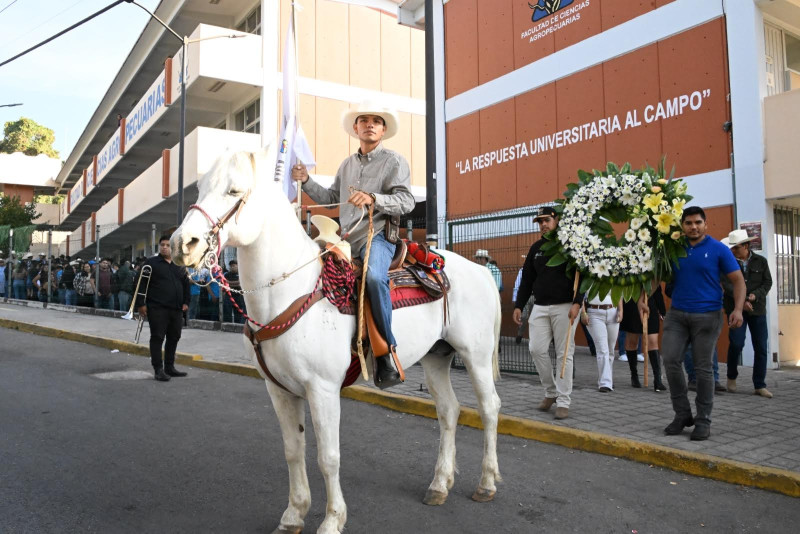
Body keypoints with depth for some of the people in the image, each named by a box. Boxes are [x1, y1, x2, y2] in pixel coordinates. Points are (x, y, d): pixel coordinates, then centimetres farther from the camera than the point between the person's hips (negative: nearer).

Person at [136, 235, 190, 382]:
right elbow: (141, 284, -5)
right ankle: (158, 369, 1)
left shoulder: (179, 266, 16)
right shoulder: (151, 263, 0)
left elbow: (186, 284, 21)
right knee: (157, 338, -3)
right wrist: (141, 304, -10)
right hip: (157, 308, -6)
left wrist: (185, 302, 12)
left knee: (174, 338, 10)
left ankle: (169, 367, 21)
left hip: (176, 309, 6)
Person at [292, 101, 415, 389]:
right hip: (345, 238, 7)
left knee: (374, 277, -37)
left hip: (377, 235, -7)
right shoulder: (347, 164, 22)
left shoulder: (395, 161, 3)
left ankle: (386, 353, -28)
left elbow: (406, 201, -10)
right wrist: (306, 181, 12)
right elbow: (331, 199, 25)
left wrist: (373, 198, -26)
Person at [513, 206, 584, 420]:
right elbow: (527, 279, 16)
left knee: (564, 354, -2)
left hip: (565, 307, -5)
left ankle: (563, 402, 4)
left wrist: (577, 303, -19)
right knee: (537, 349, -2)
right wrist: (518, 305, 10)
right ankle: (551, 392, 17)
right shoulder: (536, 248, 14)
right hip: (540, 307, 5)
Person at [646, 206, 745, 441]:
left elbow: (738, 280, -2)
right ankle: (682, 414, 11)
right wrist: (643, 297, -3)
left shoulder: (718, 249, -1)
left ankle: (703, 420, 15)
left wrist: (738, 309, -16)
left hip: (707, 316, -3)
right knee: (671, 361, -6)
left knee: (703, 368, 3)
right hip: (677, 314, 3)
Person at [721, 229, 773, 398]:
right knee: (736, 344, -12)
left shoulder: (761, 261, 6)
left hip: (757, 309, 3)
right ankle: (732, 377, 13)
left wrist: (755, 295, -13)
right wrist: (742, 301, -24)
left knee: (761, 347, 2)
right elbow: (727, 284, -12)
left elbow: (768, 282, 4)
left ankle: (759, 385, 13)